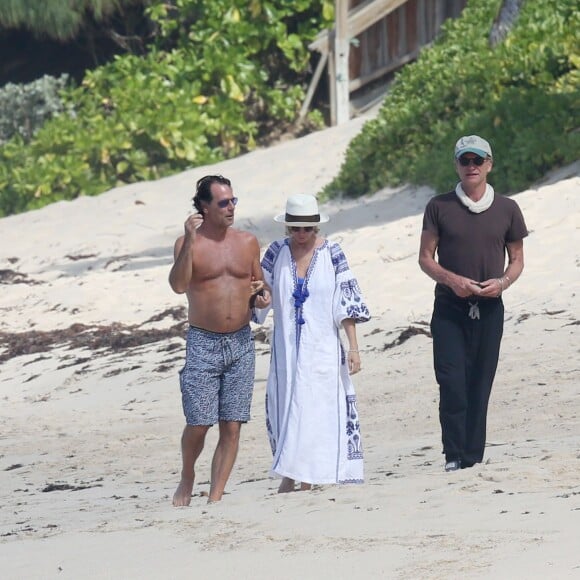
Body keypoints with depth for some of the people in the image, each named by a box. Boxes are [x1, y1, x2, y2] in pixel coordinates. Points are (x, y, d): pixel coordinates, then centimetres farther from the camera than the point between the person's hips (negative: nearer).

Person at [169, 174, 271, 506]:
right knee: (198, 424, -6)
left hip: (242, 343, 3)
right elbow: (178, 285, -19)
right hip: (203, 343, -3)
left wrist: (263, 296, -3)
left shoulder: (248, 243, 8)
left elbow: (259, 284, 20)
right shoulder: (189, 243, -4)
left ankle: (215, 496, 4)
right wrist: (190, 242, -24)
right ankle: (187, 479, 20)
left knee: (232, 426, -1)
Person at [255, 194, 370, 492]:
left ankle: (305, 480, -4)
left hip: (323, 349, -2)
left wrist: (353, 347, -5)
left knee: (316, 410, -6)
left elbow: (347, 303, -1)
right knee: (285, 408, 1)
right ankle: (289, 477, 7)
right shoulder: (276, 253, 3)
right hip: (286, 348, 2)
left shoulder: (331, 254, -2)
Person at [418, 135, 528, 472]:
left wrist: (503, 282, -9)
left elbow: (517, 259, 12)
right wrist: (452, 279, -14)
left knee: (480, 385, 3)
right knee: (452, 381, -12)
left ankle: (474, 458, 6)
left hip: (489, 308, 2)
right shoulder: (440, 207, 2)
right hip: (450, 307, -2)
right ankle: (454, 457, -10)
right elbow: (425, 258, 4)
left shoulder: (507, 209, 7)